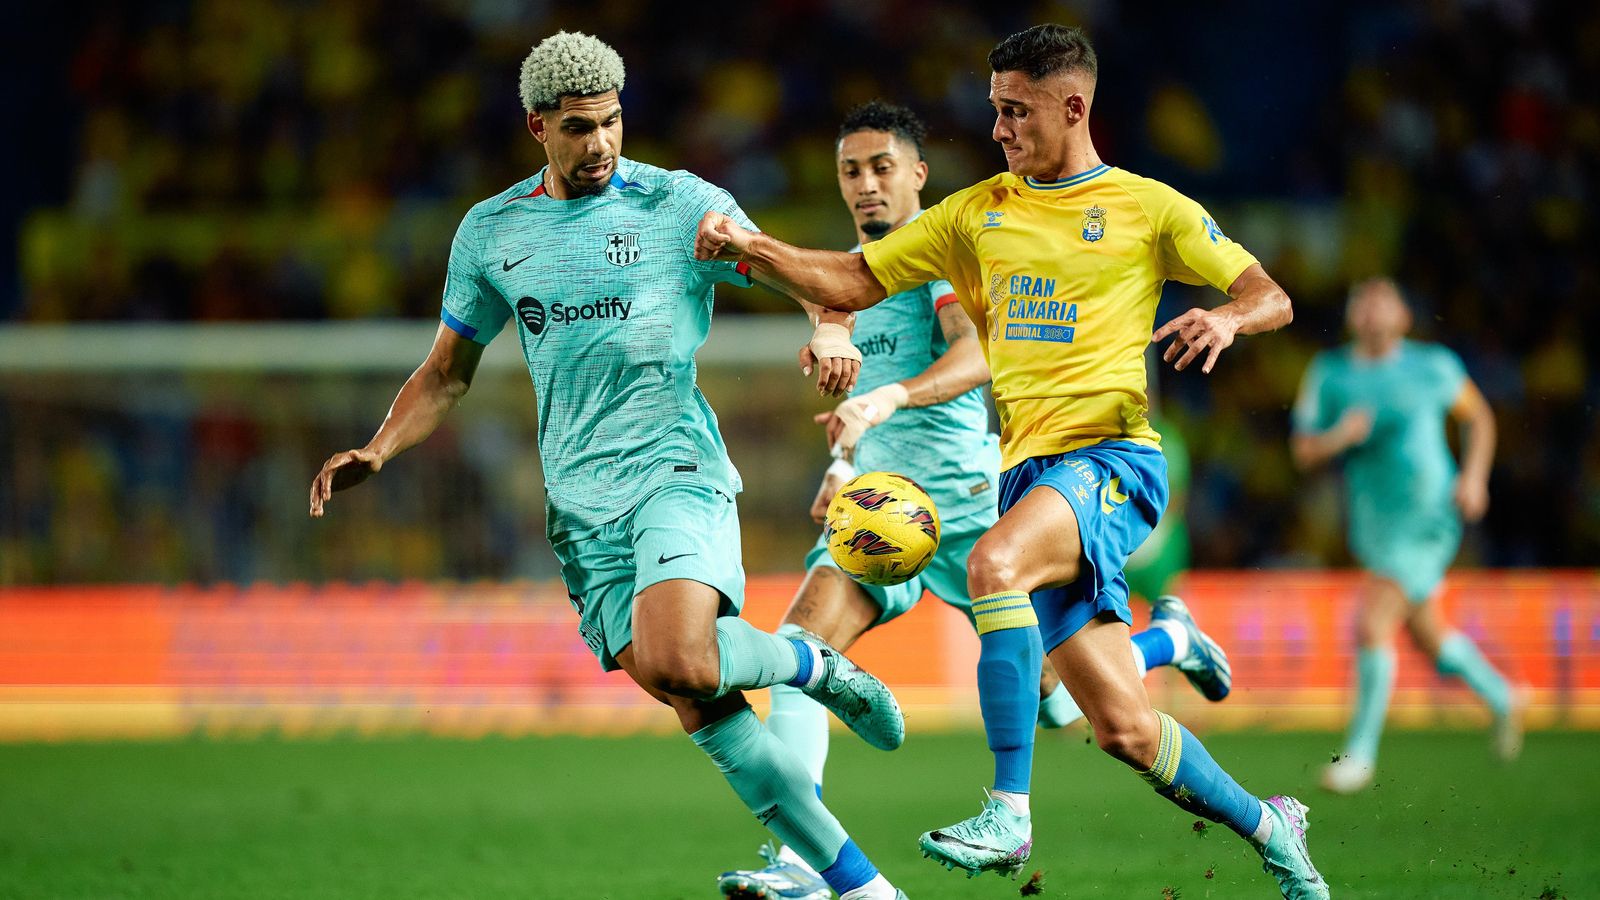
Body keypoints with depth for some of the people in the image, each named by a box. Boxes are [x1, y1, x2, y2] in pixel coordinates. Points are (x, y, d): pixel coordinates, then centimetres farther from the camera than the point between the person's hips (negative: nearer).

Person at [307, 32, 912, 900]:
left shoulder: (680, 204, 1)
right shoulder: (490, 231, 12)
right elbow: (446, 373, 20)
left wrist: (831, 329, -23)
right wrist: (378, 450, 4)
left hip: (676, 469, -4)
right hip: (580, 499, 4)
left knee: (680, 663, -29)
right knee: (696, 704, -5)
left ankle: (814, 664, 3)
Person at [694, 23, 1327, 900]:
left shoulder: (1147, 207, 4)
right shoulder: (977, 212, 17)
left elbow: (1272, 299, 5)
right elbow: (853, 281, 15)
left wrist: (1226, 317, -18)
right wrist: (752, 249, 0)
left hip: (1112, 457, -5)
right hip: (1029, 468, 5)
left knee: (993, 564, -34)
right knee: (1123, 728, 1)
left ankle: (1009, 817, -33)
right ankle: (1267, 827, 26)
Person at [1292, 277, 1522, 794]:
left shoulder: (1433, 366, -3)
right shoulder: (1329, 374, 3)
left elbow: (1478, 417, 12)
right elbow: (1303, 452, 4)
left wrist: (1474, 476, -1)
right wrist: (1339, 437, -16)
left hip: (1427, 518, -4)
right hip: (1372, 525, 4)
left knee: (1371, 626, -17)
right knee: (1430, 639, 14)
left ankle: (1361, 752, -6)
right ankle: (1501, 699, 42)